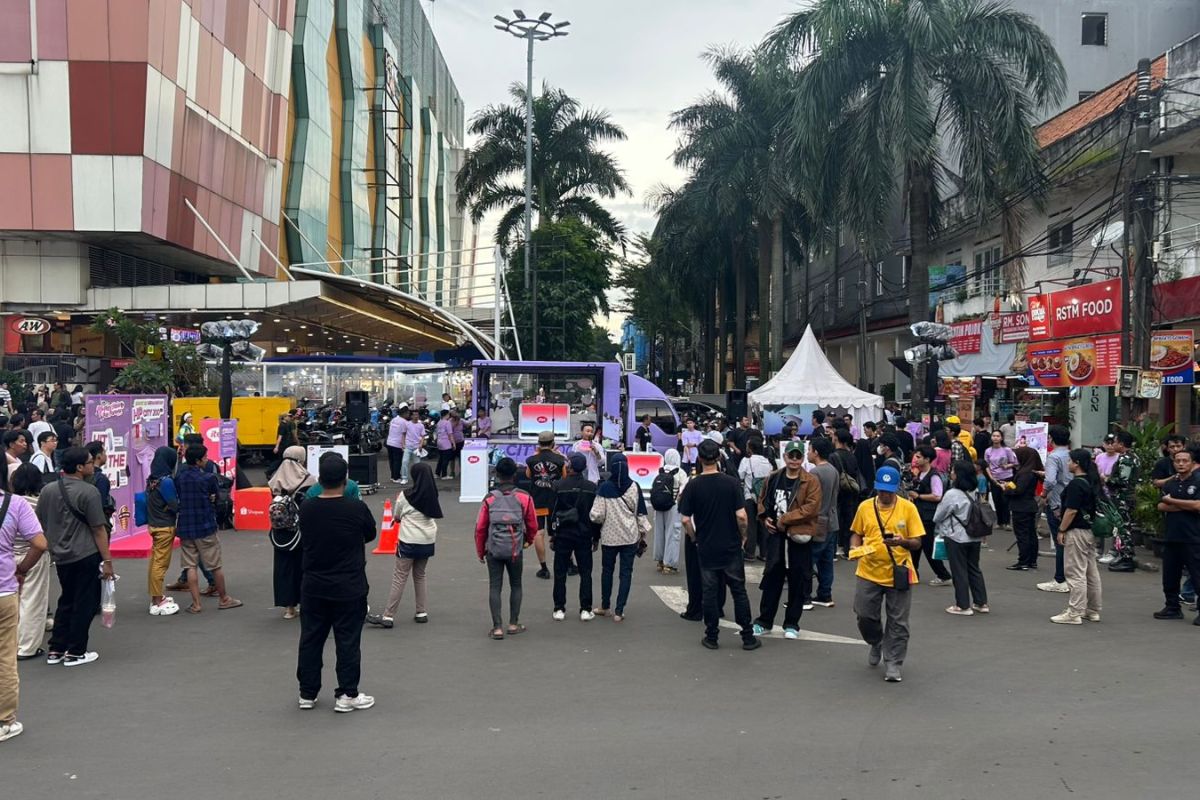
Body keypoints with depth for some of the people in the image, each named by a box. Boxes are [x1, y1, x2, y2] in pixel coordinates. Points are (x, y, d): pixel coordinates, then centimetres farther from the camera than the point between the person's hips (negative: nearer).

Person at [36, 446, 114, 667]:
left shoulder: (47, 490, 5)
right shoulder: (88, 492, -14)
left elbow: (41, 524, 13)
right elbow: (98, 529, -13)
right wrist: (107, 560, -9)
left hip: (60, 556, 6)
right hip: (86, 556, -6)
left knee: (66, 601, 19)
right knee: (85, 604, 4)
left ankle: (55, 650, 21)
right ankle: (75, 653, 8)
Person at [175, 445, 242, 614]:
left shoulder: (178, 477, 2)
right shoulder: (208, 478, -11)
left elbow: (176, 500, 7)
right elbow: (215, 498, 1)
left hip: (185, 528, 4)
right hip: (206, 527, -4)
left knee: (191, 566, 7)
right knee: (215, 566, 8)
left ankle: (196, 604, 6)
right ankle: (224, 599, 19)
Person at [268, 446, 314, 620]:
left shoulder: (276, 480, -1)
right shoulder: (307, 479, -11)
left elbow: (273, 505, 3)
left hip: (280, 532, 3)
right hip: (302, 532, -3)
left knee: (284, 566, 10)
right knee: (304, 565, 9)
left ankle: (288, 607, 13)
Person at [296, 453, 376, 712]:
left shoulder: (306, 509, -5)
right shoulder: (357, 509, -15)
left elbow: (304, 541, 9)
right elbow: (370, 535, 2)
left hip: (313, 587, 3)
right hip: (349, 588, -3)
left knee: (310, 639, 13)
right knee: (347, 641, 5)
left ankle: (307, 693, 22)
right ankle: (347, 695, 11)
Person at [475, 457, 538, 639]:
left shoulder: (490, 498, -5)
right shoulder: (524, 497, -5)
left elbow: (480, 527, -1)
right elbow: (532, 525, 4)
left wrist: (480, 552, 12)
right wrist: (528, 540, 26)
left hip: (493, 550, 0)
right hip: (515, 550, 0)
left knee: (494, 587, 6)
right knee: (515, 586, 16)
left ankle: (497, 627, 3)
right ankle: (513, 624, 18)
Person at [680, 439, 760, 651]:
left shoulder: (693, 485, -7)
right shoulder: (731, 482, -9)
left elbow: (685, 519, -7)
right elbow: (741, 515, -12)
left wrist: (694, 539, 9)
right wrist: (743, 536, 4)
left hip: (705, 548, 0)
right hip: (731, 546, 0)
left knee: (709, 592, 9)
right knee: (739, 591, 9)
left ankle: (712, 637, 14)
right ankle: (748, 637, 12)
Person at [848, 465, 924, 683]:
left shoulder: (908, 508, -5)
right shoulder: (865, 507, 1)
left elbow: (917, 543, -4)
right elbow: (856, 534, 12)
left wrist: (903, 542, -25)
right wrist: (855, 548, -9)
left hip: (898, 573, -2)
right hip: (869, 572, 2)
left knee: (898, 622, 3)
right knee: (865, 615, 5)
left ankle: (893, 665, 15)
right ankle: (876, 644, 36)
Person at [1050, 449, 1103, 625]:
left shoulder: (1076, 484, -18)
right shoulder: (1092, 482, 11)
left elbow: (1071, 510, -21)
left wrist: (1061, 530, -13)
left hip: (1077, 532, -10)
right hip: (1091, 530, 10)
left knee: (1076, 574, -6)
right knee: (1091, 572, 14)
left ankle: (1074, 613, -3)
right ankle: (1093, 611, 22)